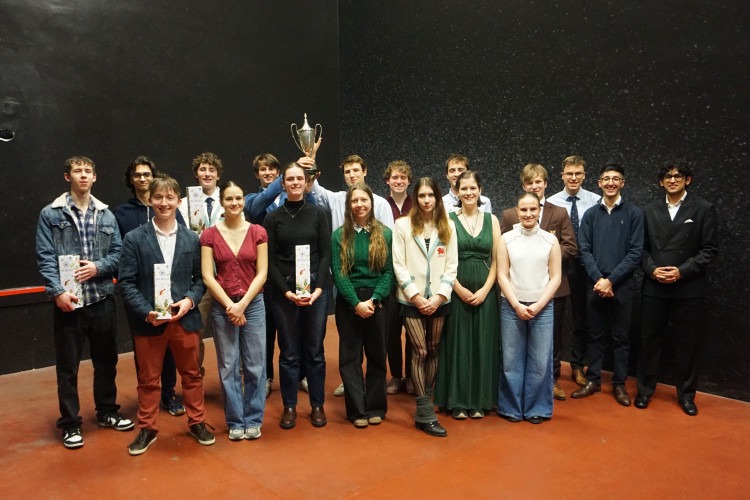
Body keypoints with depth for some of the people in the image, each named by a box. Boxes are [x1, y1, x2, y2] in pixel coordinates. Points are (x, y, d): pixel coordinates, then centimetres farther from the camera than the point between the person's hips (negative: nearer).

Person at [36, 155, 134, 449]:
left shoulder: (106, 215, 8)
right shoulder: (51, 214, -1)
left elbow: (118, 252, 7)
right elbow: (45, 258, -6)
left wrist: (98, 267, -11)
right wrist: (58, 291, -17)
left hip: (103, 299, 3)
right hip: (69, 300, -3)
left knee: (106, 359, 14)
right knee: (68, 366, 6)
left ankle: (107, 412, 31)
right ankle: (70, 423, 21)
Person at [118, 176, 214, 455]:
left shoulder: (192, 239, 4)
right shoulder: (134, 239, -3)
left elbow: (200, 278, 6)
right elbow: (126, 283, -6)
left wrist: (189, 301, -12)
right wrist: (146, 312, -17)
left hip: (185, 318, 2)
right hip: (147, 321, -1)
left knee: (191, 374, 14)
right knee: (148, 379, 12)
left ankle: (197, 422, 30)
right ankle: (147, 429, 29)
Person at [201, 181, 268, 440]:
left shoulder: (258, 232, 0)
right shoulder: (209, 235, 0)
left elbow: (262, 273, -2)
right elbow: (207, 277, -4)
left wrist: (242, 304, -11)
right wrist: (230, 305, -11)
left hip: (253, 304, 0)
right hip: (222, 306, 0)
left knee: (255, 365, 5)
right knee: (228, 366, 7)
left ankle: (253, 419, 21)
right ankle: (235, 421, 22)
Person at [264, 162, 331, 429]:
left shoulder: (318, 214, 4)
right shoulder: (273, 218, 4)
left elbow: (326, 254, 1)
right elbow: (270, 260, 1)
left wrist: (318, 288, -11)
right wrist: (287, 291, -10)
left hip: (316, 290, 0)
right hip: (282, 293, 0)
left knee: (315, 350, 8)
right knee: (288, 352, 7)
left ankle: (317, 405, 21)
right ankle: (289, 406, 21)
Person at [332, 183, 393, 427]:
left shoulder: (384, 234, 2)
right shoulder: (340, 235, 1)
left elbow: (389, 272, -3)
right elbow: (338, 273, -5)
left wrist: (373, 300, -15)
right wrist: (356, 303, -15)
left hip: (377, 302, 0)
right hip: (348, 303, 0)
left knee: (377, 356, 8)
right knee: (350, 357, 4)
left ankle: (376, 407, 22)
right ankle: (357, 410, 15)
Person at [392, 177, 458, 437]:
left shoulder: (448, 227, 5)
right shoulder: (403, 225, -1)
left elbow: (451, 265, 3)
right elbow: (399, 265, -5)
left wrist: (438, 296, -8)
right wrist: (416, 296, -11)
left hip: (439, 300, 3)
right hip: (412, 300, -3)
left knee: (433, 351, 10)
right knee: (420, 352, -4)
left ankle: (426, 401, 25)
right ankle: (425, 414, 2)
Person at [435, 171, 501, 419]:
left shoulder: (491, 220, 7)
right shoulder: (449, 220, 0)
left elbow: (497, 260, 4)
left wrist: (485, 290, -7)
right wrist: (460, 289, -11)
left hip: (485, 291, 2)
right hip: (456, 291, -2)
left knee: (482, 343, 8)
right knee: (458, 343, 4)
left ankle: (479, 401, 20)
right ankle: (457, 401, 16)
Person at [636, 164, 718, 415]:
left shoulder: (704, 209, 0)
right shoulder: (650, 210, 9)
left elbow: (709, 249, -3)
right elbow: (642, 247, 8)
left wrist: (682, 271, -13)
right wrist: (652, 269, -9)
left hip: (689, 287, -2)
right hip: (654, 286, 2)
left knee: (688, 341, 6)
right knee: (650, 338, 8)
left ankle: (686, 394, 21)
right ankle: (645, 389, 21)